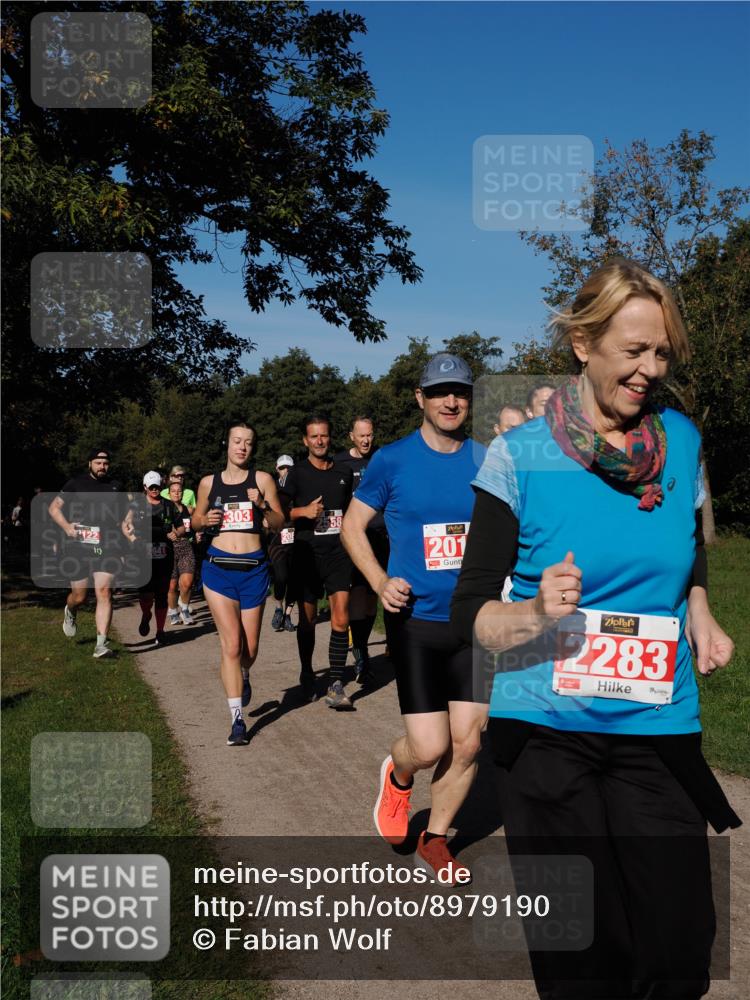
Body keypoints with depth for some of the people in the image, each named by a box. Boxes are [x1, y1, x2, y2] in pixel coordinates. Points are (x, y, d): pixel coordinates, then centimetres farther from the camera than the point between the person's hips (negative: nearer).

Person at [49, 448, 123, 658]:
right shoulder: (76, 484, 4)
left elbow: (120, 517, 27)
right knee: (79, 596, 6)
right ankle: (70, 612, 44)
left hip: (107, 548, 1)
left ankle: (102, 643, -11)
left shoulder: (115, 487, 13)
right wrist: (66, 526, -10)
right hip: (79, 547, -1)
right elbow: (53, 507, 6)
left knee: (104, 592, -12)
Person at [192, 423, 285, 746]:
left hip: (253, 568, 0)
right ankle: (237, 719, -5)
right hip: (219, 567, 0)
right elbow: (195, 521, 18)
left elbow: (279, 524, 2)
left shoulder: (262, 479, 2)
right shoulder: (209, 483, 7)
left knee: (250, 648, 10)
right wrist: (205, 520, -4)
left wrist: (262, 505, -16)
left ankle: (243, 677, 46)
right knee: (231, 645, -10)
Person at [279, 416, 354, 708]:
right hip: (307, 553, -2)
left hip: (338, 552, 2)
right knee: (307, 619, 9)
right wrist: (304, 511, -18)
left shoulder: (344, 473, 11)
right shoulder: (298, 473, 1)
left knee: (341, 618, -10)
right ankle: (307, 673, 30)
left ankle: (335, 684, -8)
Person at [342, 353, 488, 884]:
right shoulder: (393, 460, -4)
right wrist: (380, 582, -10)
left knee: (468, 743, 6)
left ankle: (436, 838, 30)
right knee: (430, 748, -5)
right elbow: (353, 526, 4)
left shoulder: (488, 461, 2)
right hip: (416, 620, -3)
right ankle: (397, 776, 33)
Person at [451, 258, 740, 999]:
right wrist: (537, 613, -26)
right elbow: (471, 612, -7)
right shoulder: (518, 456, -9)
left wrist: (698, 612, 3)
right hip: (548, 732, -3)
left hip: (658, 731, 3)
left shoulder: (681, 439, 3)